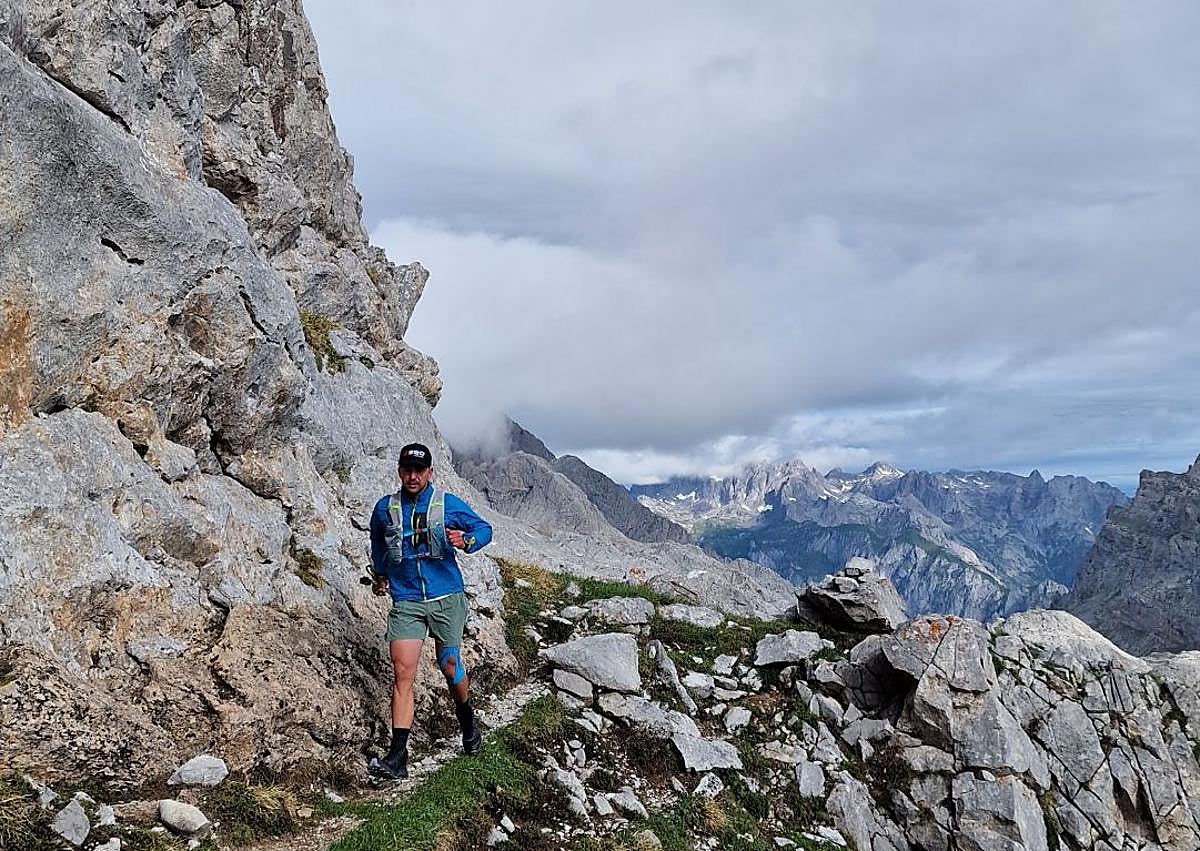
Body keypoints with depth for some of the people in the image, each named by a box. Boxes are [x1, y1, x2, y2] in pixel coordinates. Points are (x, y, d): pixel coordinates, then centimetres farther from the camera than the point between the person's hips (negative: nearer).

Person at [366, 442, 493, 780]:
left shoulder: (448, 504, 0)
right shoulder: (385, 508, 6)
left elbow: (484, 528, 5)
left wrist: (466, 541, -16)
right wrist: (380, 575, 24)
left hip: (447, 598, -1)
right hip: (406, 602, 1)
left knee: (450, 667, 8)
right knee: (402, 673, -10)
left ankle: (467, 718, 39)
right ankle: (397, 757, -11)